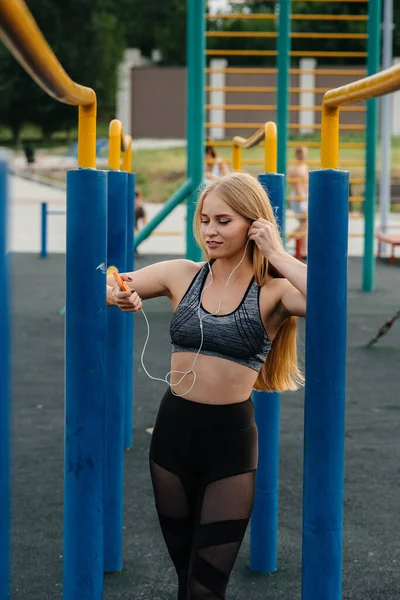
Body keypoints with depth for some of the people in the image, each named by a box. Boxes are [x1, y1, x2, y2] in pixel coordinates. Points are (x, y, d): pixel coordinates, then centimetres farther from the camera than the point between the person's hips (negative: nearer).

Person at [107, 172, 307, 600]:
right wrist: (120, 295, -18)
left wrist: (277, 254, -19)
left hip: (232, 439, -4)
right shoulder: (181, 275, 2)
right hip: (173, 431, 4)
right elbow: (103, 286, 4)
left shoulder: (273, 291, -8)